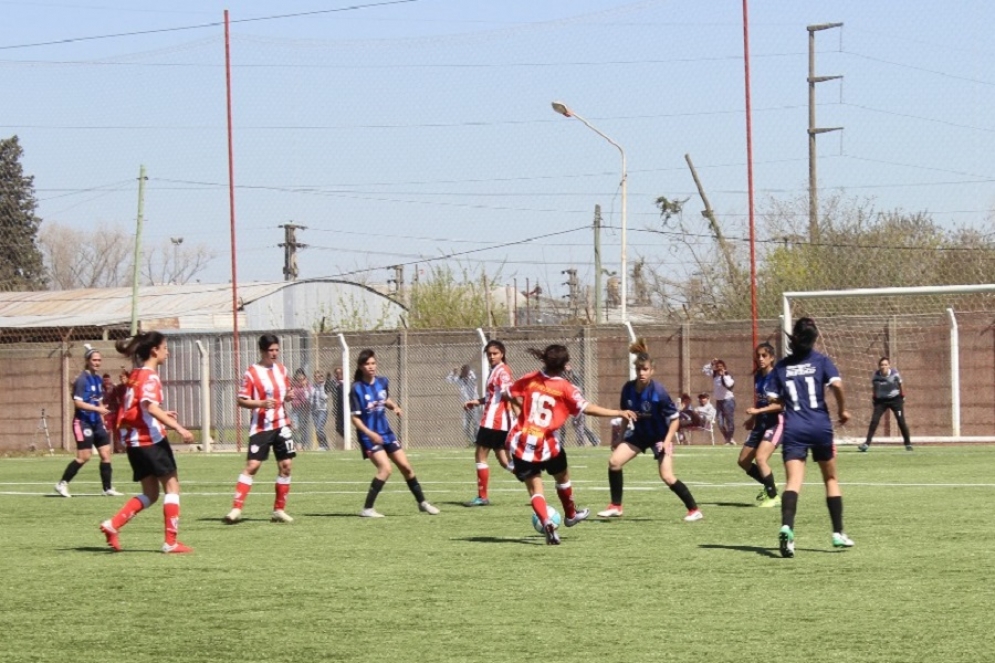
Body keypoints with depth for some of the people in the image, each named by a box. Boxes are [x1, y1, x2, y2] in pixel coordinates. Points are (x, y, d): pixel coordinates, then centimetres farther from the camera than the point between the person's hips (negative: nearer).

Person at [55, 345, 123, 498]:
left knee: (106, 453, 4)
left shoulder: (98, 379, 12)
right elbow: (78, 402, -19)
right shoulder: (82, 379, -13)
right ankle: (62, 484, 3)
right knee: (84, 457, -9)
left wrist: (102, 420, 20)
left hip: (96, 422, 8)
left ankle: (107, 488, 10)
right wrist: (97, 409, -26)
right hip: (83, 421, -8)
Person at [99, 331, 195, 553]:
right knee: (172, 485, 1)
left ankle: (113, 525, -1)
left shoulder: (136, 375, 15)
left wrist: (162, 414, 26)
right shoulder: (149, 376, -12)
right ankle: (171, 542, 0)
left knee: (150, 494, 14)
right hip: (151, 439, -9)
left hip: (134, 441, 9)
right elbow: (149, 406, -28)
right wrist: (178, 427, -33)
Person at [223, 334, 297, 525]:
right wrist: (261, 403, -24)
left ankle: (279, 510, 12)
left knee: (286, 465, 2)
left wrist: (289, 395, 1)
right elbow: (241, 401, -8)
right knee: (252, 465, -12)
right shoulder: (252, 373, -7)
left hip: (281, 425, 6)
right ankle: (236, 508, -11)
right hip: (260, 427, -5)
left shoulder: (282, 370, 10)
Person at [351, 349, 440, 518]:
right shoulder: (357, 389, -15)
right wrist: (370, 433, -25)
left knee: (406, 467, 10)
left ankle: (422, 502, 27)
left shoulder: (382, 382, 2)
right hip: (369, 436, -6)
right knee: (385, 469, -21)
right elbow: (355, 418, -14)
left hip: (386, 432, 6)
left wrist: (394, 407, 0)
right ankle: (367, 509, -13)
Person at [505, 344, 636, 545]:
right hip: (546, 445, -2)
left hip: (520, 443, 2)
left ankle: (546, 523, -18)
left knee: (534, 489, 6)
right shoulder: (565, 388, -11)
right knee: (562, 476, 27)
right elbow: (587, 408, -14)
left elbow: (511, 394, 10)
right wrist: (618, 413, -9)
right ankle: (570, 514, 47)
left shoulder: (530, 379, -1)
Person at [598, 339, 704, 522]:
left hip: (659, 436, -5)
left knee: (667, 476, -16)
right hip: (639, 434, 5)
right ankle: (615, 507, 3)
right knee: (614, 461, -10)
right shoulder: (628, 389, -12)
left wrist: (667, 441, -26)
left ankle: (694, 510, -1)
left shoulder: (658, 392, -26)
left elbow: (675, 418, -18)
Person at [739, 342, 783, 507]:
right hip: (761, 423, 9)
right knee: (743, 461, 10)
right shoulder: (757, 376, 7)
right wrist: (752, 419, 12)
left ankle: (773, 496, -11)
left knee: (760, 458, -24)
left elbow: (781, 404, -21)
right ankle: (769, 486, 28)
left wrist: (758, 411, -26)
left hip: (775, 423, -9)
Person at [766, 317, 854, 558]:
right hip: (820, 426, 0)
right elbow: (837, 384, -14)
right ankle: (838, 533, 21)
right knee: (830, 478, 18)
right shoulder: (821, 361, 2)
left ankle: (786, 527, -37)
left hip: (793, 429, 0)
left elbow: (773, 400, 5)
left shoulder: (781, 366, 7)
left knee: (793, 481, -12)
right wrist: (842, 410, 2)